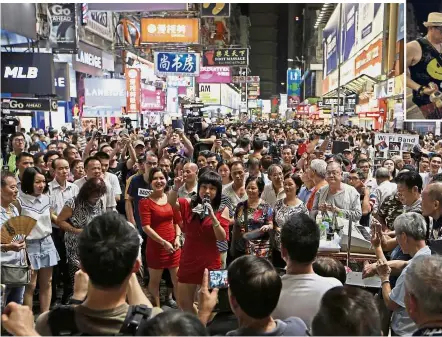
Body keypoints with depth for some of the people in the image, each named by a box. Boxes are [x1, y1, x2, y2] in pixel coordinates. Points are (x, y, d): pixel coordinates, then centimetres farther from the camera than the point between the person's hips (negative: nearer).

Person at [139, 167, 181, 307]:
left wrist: (177, 238, -6)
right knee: (154, 281, 10)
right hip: (155, 246, -4)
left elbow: (177, 221, 11)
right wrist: (164, 242, -20)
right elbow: (146, 227, -15)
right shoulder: (145, 202, -9)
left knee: (178, 280, 11)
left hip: (173, 246, 4)